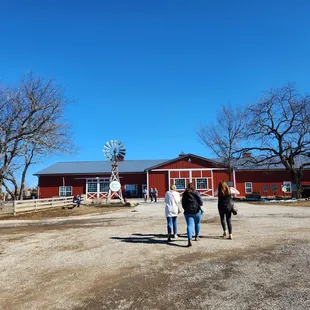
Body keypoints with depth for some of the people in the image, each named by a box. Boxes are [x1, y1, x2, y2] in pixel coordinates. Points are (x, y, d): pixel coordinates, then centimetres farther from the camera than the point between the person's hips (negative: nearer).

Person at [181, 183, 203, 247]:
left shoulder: (184, 194, 6)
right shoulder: (196, 193, -3)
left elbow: (183, 204, 8)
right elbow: (201, 202, -10)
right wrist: (199, 205, 9)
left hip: (188, 212, 1)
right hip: (196, 211, -1)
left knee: (189, 225, -4)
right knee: (197, 224, 21)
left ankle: (189, 239, -21)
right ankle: (196, 237, 35)